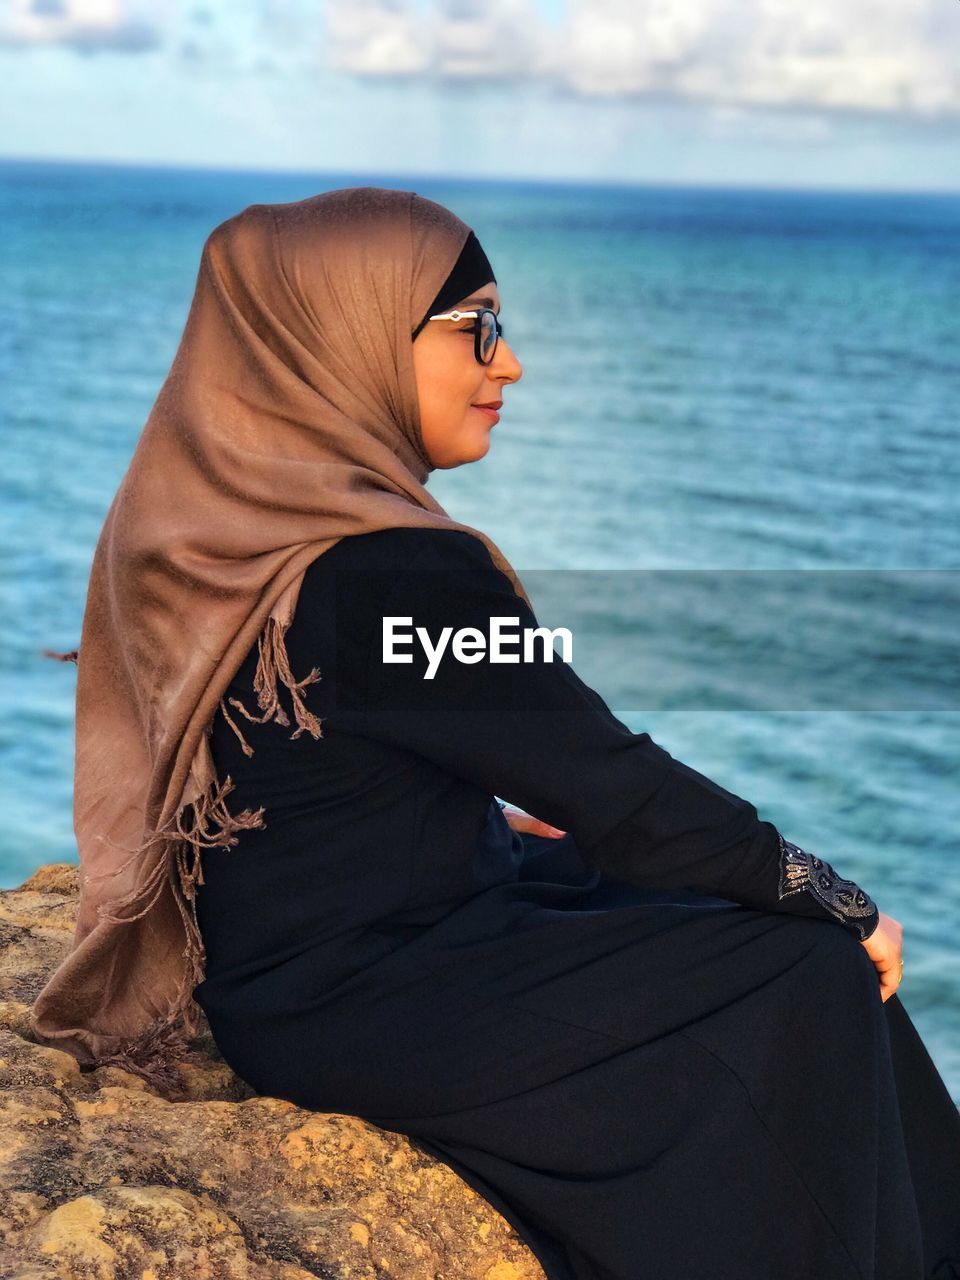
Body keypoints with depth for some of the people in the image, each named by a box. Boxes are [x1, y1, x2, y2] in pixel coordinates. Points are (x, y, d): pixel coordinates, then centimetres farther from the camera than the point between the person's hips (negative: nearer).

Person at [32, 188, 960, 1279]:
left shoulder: (215, 513, 1)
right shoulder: (395, 574, -27)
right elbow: (620, 793, -19)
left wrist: (496, 816, 14)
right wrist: (844, 905, -7)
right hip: (355, 1013, -9)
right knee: (813, 977, -5)